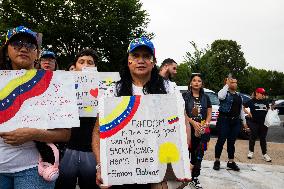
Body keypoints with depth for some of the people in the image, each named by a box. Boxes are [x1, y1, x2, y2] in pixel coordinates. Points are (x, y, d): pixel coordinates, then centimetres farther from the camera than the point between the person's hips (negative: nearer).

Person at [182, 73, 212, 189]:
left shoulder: (205, 97, 13)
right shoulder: (185, 96, 2)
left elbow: (209, 113, 12)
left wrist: (206, 124, -6)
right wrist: (193, 123, -18)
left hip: (202, 130, 4)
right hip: (188, 129, -3)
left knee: (199, 155, 7)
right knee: (186, 153, -6)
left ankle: (195, 178, 17)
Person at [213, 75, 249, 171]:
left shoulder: (239, 95, 17)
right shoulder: (225, 93, -4)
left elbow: (241, 109, 22)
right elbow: (220, 96, -30)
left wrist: (244, 121, 20)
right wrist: (227, 85, -23)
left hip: (235, 121, 6)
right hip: (224, 120, -6)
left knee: (231, 142, 11)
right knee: (221, 140, -3)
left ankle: (231, 162, 18)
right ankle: (217, 161, 8)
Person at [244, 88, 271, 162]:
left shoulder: (265, 102, 9)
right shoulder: (251, 101, -4)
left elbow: (268, 110, 20)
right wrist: (248, 112, -13)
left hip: (263, 123, 4)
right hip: (254, 122, -4)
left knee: (263, 138, 7)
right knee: (253, 136, 0)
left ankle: (264, 154, 14)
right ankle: (251, 152, 16)